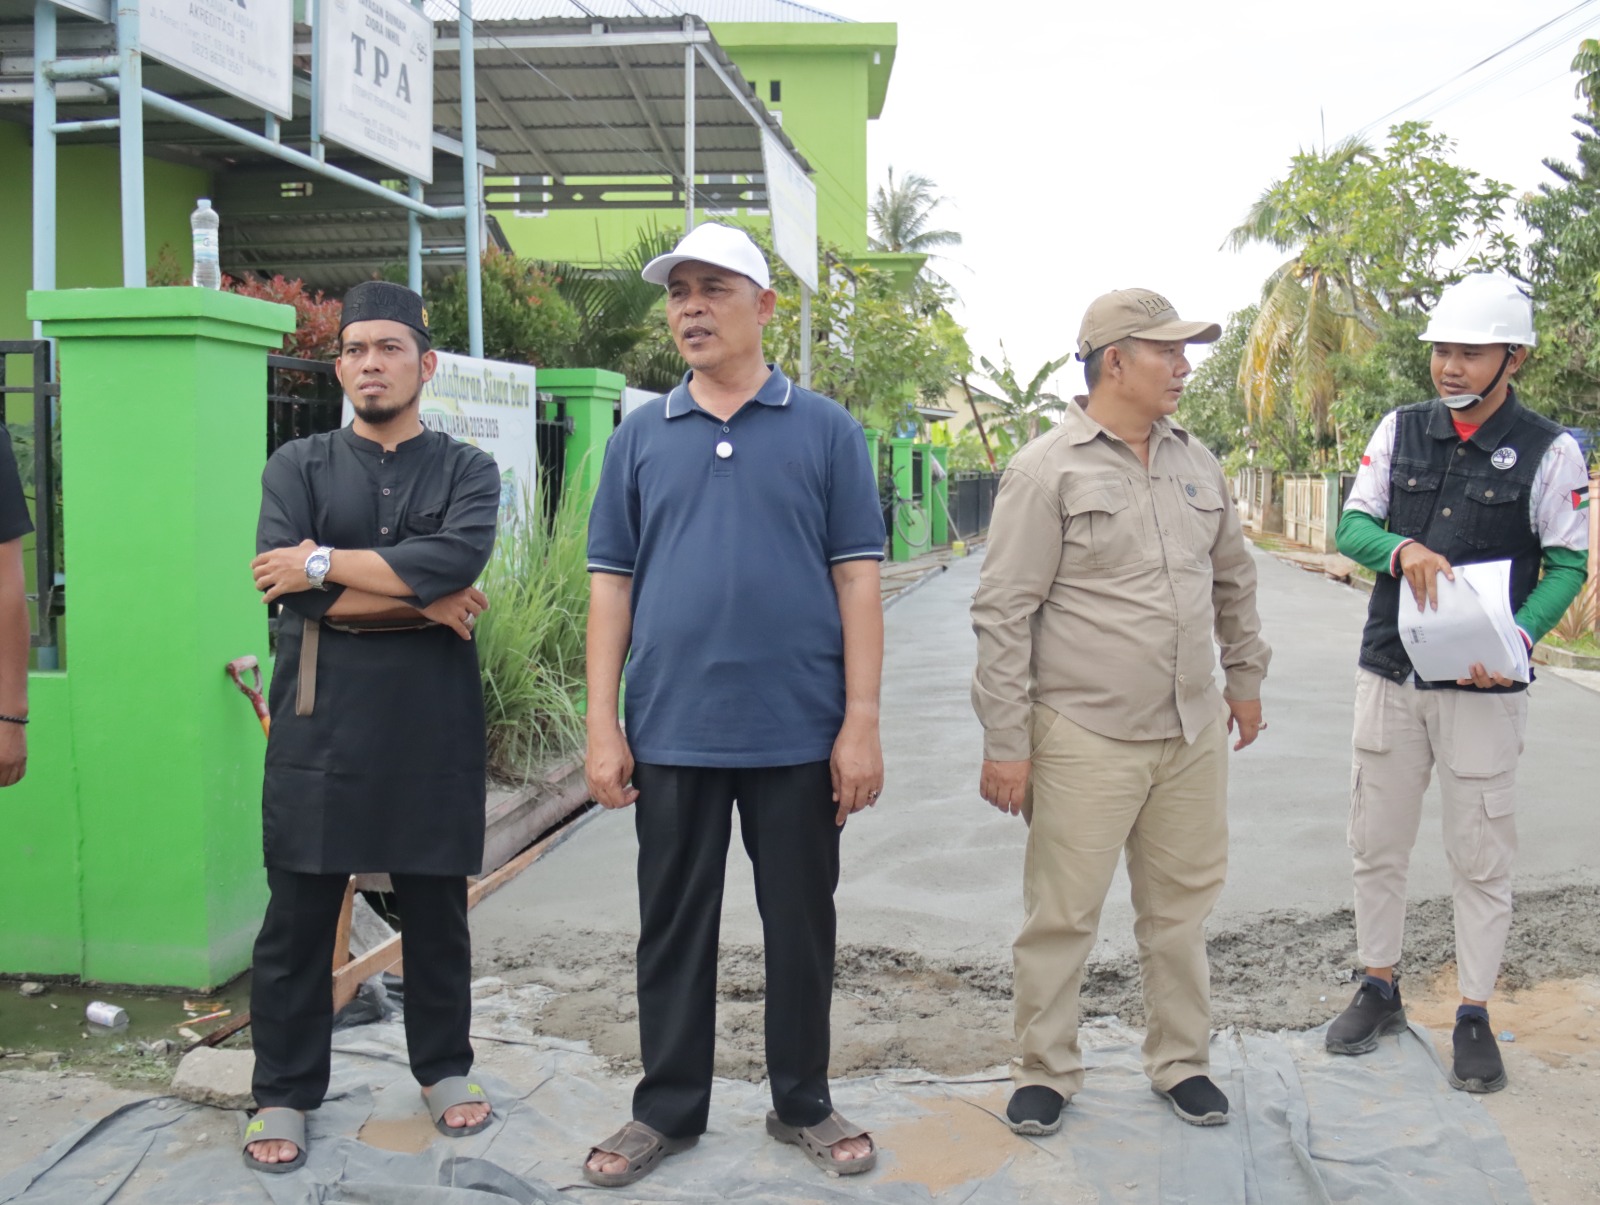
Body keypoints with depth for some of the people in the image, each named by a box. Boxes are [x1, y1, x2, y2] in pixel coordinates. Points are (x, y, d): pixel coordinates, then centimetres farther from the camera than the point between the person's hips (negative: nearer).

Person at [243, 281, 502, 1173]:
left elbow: (457, 557, -17)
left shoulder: (467, 472, 6)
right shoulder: (299, 466, 7)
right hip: (320, 727, 0)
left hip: (434, 729, 0)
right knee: (299, 917, 4)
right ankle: (284, 1096, 19)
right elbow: (287, 586, -10)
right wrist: (422, 600, -10)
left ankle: (445, 1069, 28)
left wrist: (324, 564, -13)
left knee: (437, 911, 11)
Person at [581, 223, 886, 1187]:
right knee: (674, 927, 11)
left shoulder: (825, 429, 2)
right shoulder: (641, 436, 7)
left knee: (801, 925, 11)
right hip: (672, 734, 2)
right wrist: (603, 727, -1)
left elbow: (857, 580, -2)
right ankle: (670, 1108, 28)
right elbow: (613, 584, 5)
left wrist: (861, 724, -8)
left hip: (799, 734, -1)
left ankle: (804, 1105, 29)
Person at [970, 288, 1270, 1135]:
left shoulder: (1195, 462, 10)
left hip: (1193, 733, 6)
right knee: (1061, 914, 3)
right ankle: (1045, 1072, 21)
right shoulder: (1047, 470, -10)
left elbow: (1234, 577, 23)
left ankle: (1182, 1061, 32)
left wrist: (1246, 676, 23)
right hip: (1084, 740, -6)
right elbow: (1003, 613, -11)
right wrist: (1004, 743, -13)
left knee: (1181, 906, 15)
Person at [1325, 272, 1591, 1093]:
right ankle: (1378, 988, 29)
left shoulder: (1548, 451, -4)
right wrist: (1403, 550, -19)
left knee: (1480, 858, 5)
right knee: (1377, 845, 12)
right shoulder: (1400, 430, 5)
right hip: (1390, 674, 3)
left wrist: (1518, 637, -20)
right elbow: (1351, 526, 4)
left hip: (1484, 688, -3)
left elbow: (1568, 563, -2)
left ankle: (1474, 1016, 19)